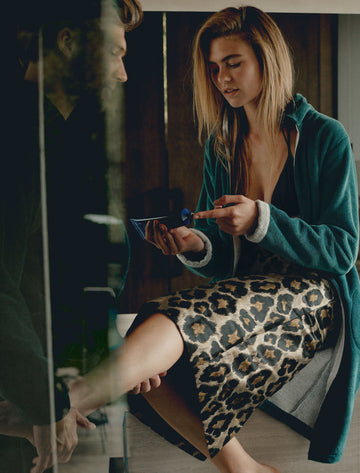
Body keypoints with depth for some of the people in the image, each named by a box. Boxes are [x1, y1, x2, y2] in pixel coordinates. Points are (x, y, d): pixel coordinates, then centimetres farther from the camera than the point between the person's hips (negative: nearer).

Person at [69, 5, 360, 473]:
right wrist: (197, 247, -13)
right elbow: (226, 258, 12)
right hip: (246, 294, 6)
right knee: (154, 365, -26)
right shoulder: (221, 146, 13)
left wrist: (261, 222, -22)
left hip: (315, 299, -5)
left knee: (186, 316, -35)